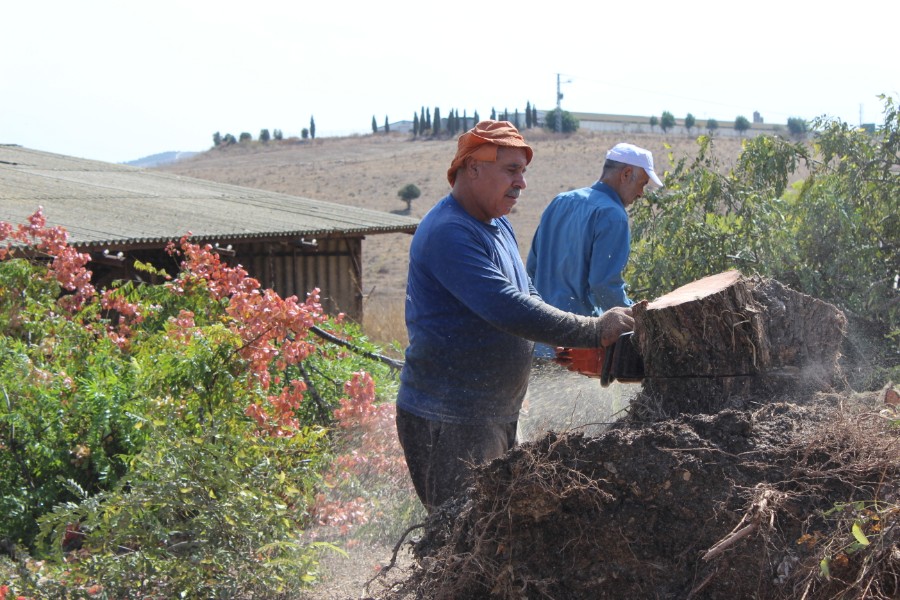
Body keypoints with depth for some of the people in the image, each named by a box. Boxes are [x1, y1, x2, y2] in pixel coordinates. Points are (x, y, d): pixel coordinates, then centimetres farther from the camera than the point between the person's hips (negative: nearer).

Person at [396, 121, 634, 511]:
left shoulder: (498, 226, 13)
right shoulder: (448, 233, -21)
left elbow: (527, 296, 19)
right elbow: (507, 309, -29)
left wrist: (570, 345, 1)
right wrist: (593, 331, -25)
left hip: (497, 415, 10)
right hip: (448, 424, -10)